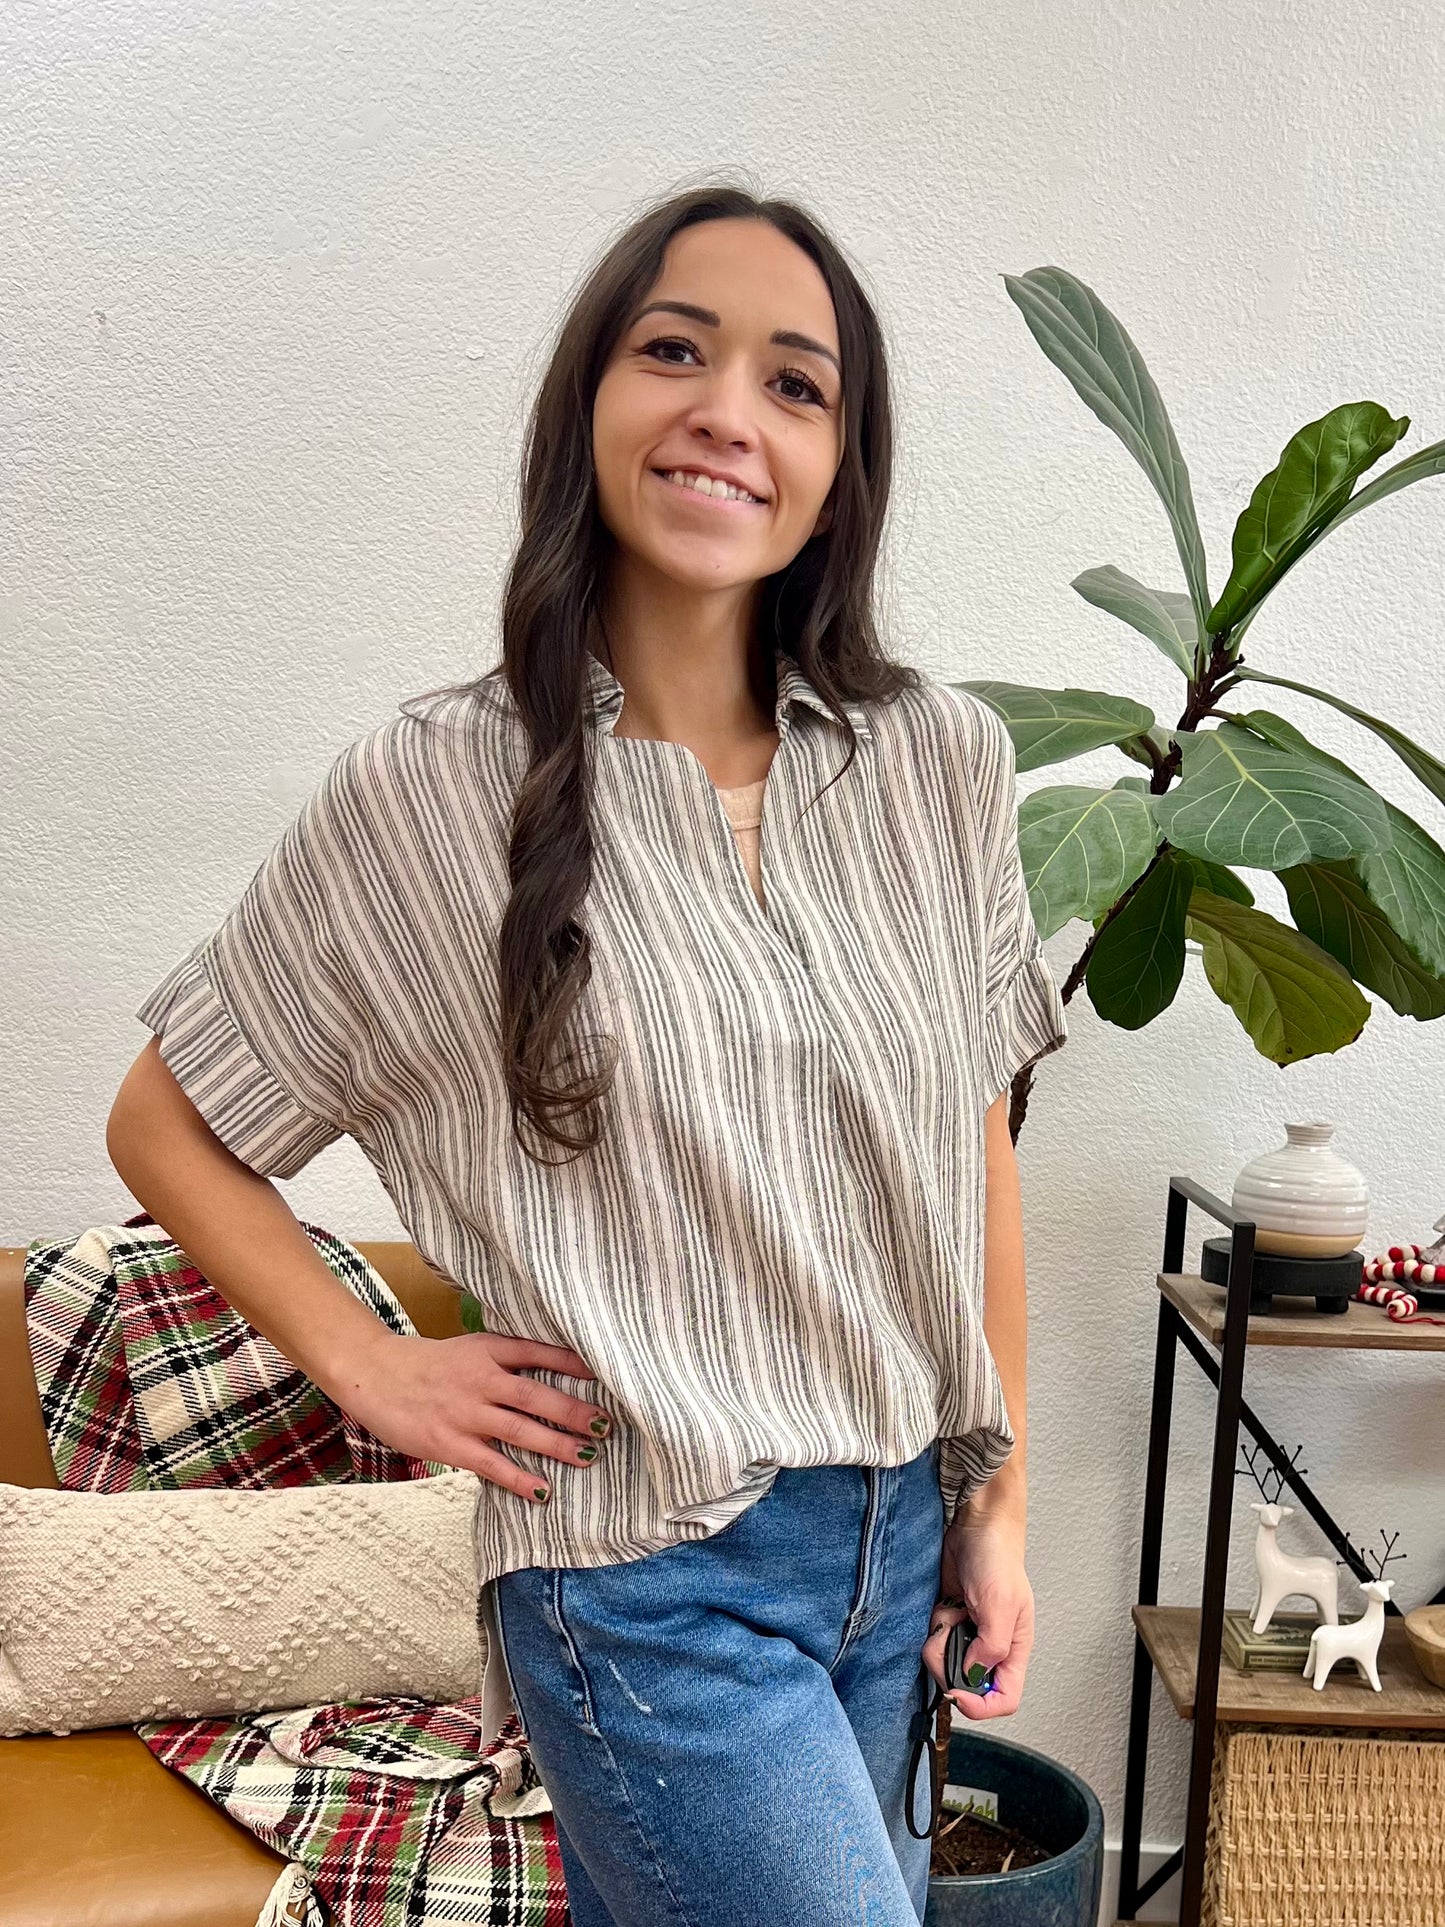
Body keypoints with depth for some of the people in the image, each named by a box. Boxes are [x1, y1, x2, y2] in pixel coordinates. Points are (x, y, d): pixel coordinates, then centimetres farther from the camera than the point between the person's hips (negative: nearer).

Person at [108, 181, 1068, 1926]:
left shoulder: (939, 762, -2)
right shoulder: (431, 793, -11)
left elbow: (974, 1144, 6)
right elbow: (166, 1129, 1)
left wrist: (999, 1500, 7)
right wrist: (373, 1370, -7)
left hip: (899, 1540, 4)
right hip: (652, 1585, -4)